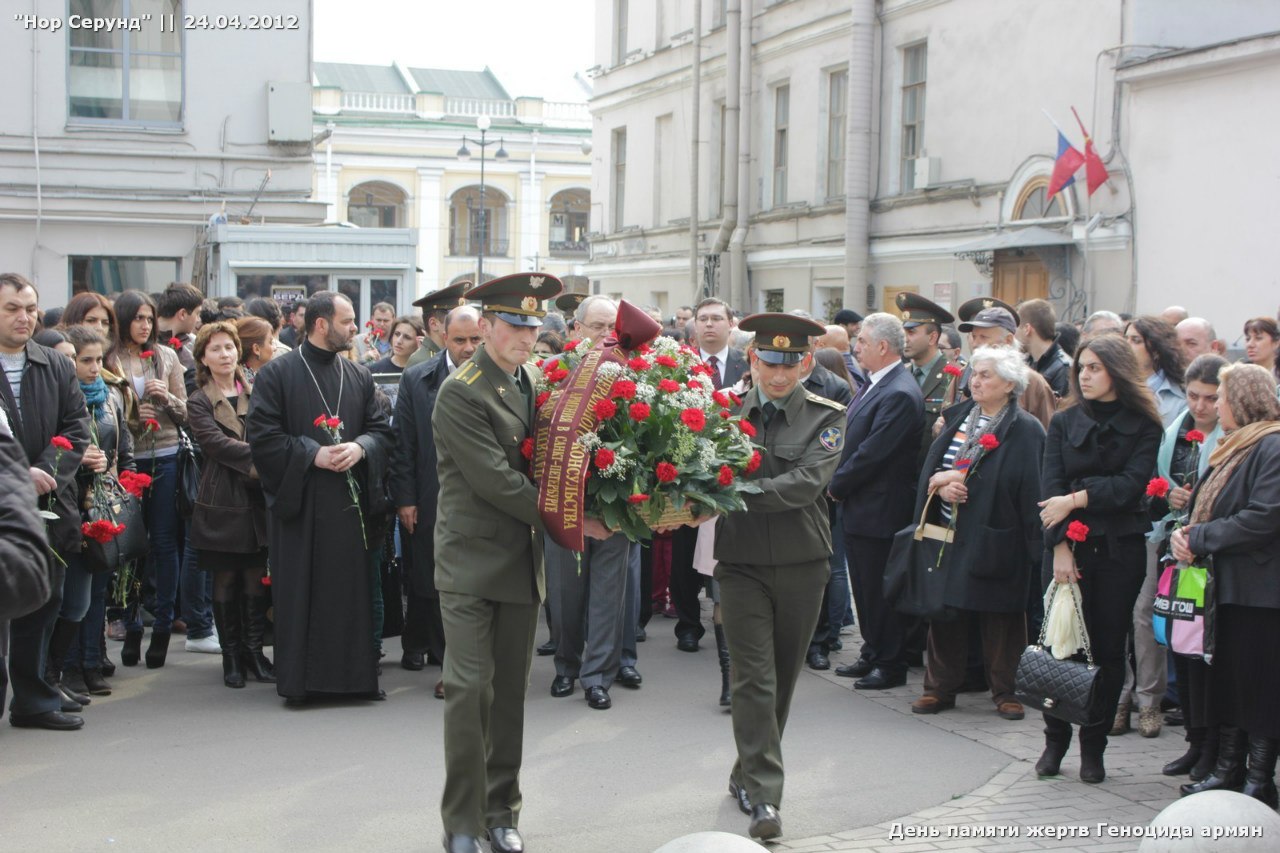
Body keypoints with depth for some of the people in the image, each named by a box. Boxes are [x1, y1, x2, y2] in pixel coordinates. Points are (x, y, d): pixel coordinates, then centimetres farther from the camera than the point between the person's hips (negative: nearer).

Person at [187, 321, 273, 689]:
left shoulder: (256, 393, 12)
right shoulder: (200, 402, 3)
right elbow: (215, 443, -12)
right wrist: (260, 455, -23)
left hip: (258, 500, 2)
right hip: (222, 504, -2)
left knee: (256, 578, 3)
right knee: (225, 580, 3)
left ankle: (254, 651, 13)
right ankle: (231, 655, 13)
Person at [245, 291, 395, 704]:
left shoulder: (358, 376, 12)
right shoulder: (277, 373, -2)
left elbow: (383, 431, 12)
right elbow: (261, 436, -7)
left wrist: (360, 446, -9)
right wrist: (313, 454, -14)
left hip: (348, 498, 4)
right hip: (298, 499, -4)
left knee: (351, 588, 3)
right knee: (300, 591, -1)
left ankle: (353, 673, 12)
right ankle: (300, 680, 8)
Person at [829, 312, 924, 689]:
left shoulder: (900, 395, -21)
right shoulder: (873, 385, 10)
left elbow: (871, 454, -22)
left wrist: (836, 485, -11)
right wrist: (839, 484, 5)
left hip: (879, 512, -9)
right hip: (858, 509, 9)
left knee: (879, 591, 2)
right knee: (865, 587, 18)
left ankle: (891, 665, 14)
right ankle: (872, 654, 30)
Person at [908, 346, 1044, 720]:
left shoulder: (1025, 431, -5)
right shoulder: (958, 417, 12)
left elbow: (1027, 491, -10)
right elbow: (929, 467, 11)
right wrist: (941, 485, -10)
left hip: (995, 539, -5)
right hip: (950, 535, 5)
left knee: (1000, 617, 2)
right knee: (945, 610, 7)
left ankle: (1005, 691, 15)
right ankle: (941, 686, 18)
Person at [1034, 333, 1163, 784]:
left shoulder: (1143, 426, 3)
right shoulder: (1064, 422, 9)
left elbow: (1131, 485, -9)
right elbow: (1051, 485, -2)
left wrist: (1077, 498, -16)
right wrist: (1060, 545, -13)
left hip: (1118, 549, -1)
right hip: (1067, 547, 1)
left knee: (1108, 649, 3)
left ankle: (1093, 748, 13)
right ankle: (1055, 741, 13)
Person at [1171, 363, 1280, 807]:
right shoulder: (1235, 447, 17)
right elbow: (1209, 507, 22)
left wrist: (1199, 538, -16)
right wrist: (1186, 533, 1)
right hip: (1226, 586, 10)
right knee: (1226, 681, 14)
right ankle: (1228, 770, 23)